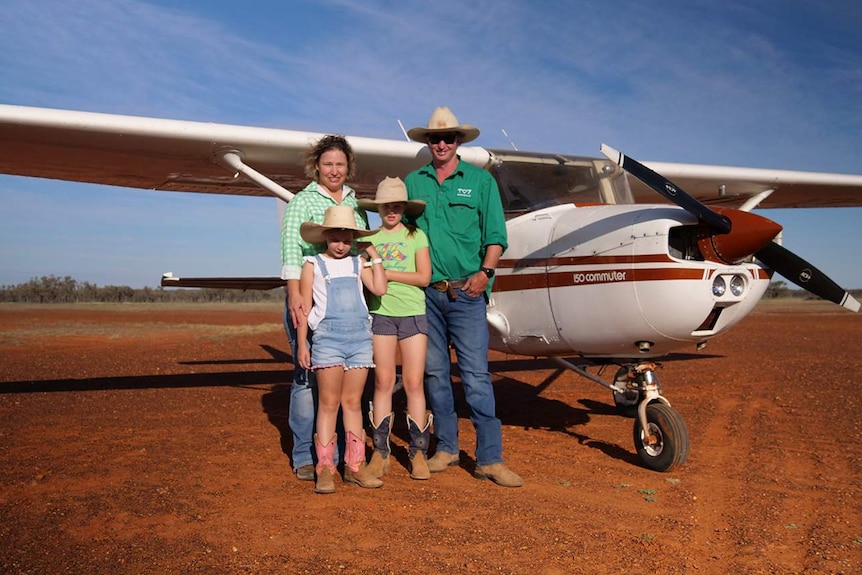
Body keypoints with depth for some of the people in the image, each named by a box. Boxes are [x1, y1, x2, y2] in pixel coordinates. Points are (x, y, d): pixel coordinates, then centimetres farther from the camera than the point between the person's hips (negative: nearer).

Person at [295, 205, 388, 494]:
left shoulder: (357, 263, 14)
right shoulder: (313, 265, 6)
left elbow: (380, 289, 0)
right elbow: (304, 307, 3)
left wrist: (375, 256, 5)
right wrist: (302, 344, -2)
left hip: (360, 339, 3)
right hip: (328, 339, -3)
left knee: (353, 403, 8)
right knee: (329, 403, -1)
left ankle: (355, 466, 14)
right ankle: (325, 468, 6)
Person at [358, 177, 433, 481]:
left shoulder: (416, 235, 7)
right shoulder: (369, 238, 11)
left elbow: (423, 277, -3)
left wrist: (385, 272, -8)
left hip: (413, 313, -1)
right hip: (381, 313, 1)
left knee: (414, 383, -1)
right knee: (383, 382, 2)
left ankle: (419, 452, 6)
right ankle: (380, 452, 9)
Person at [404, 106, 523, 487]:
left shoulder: (480, 180, 6)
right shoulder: (412, 182, 12)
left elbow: (496, 235, 2)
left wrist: (484, 273, -14)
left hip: (466, 291, -3)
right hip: (425, 292, 3)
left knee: (476, 375, -5)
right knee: (434, 373, 8)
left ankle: (489, 458, 0)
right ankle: (446, 448, 21)